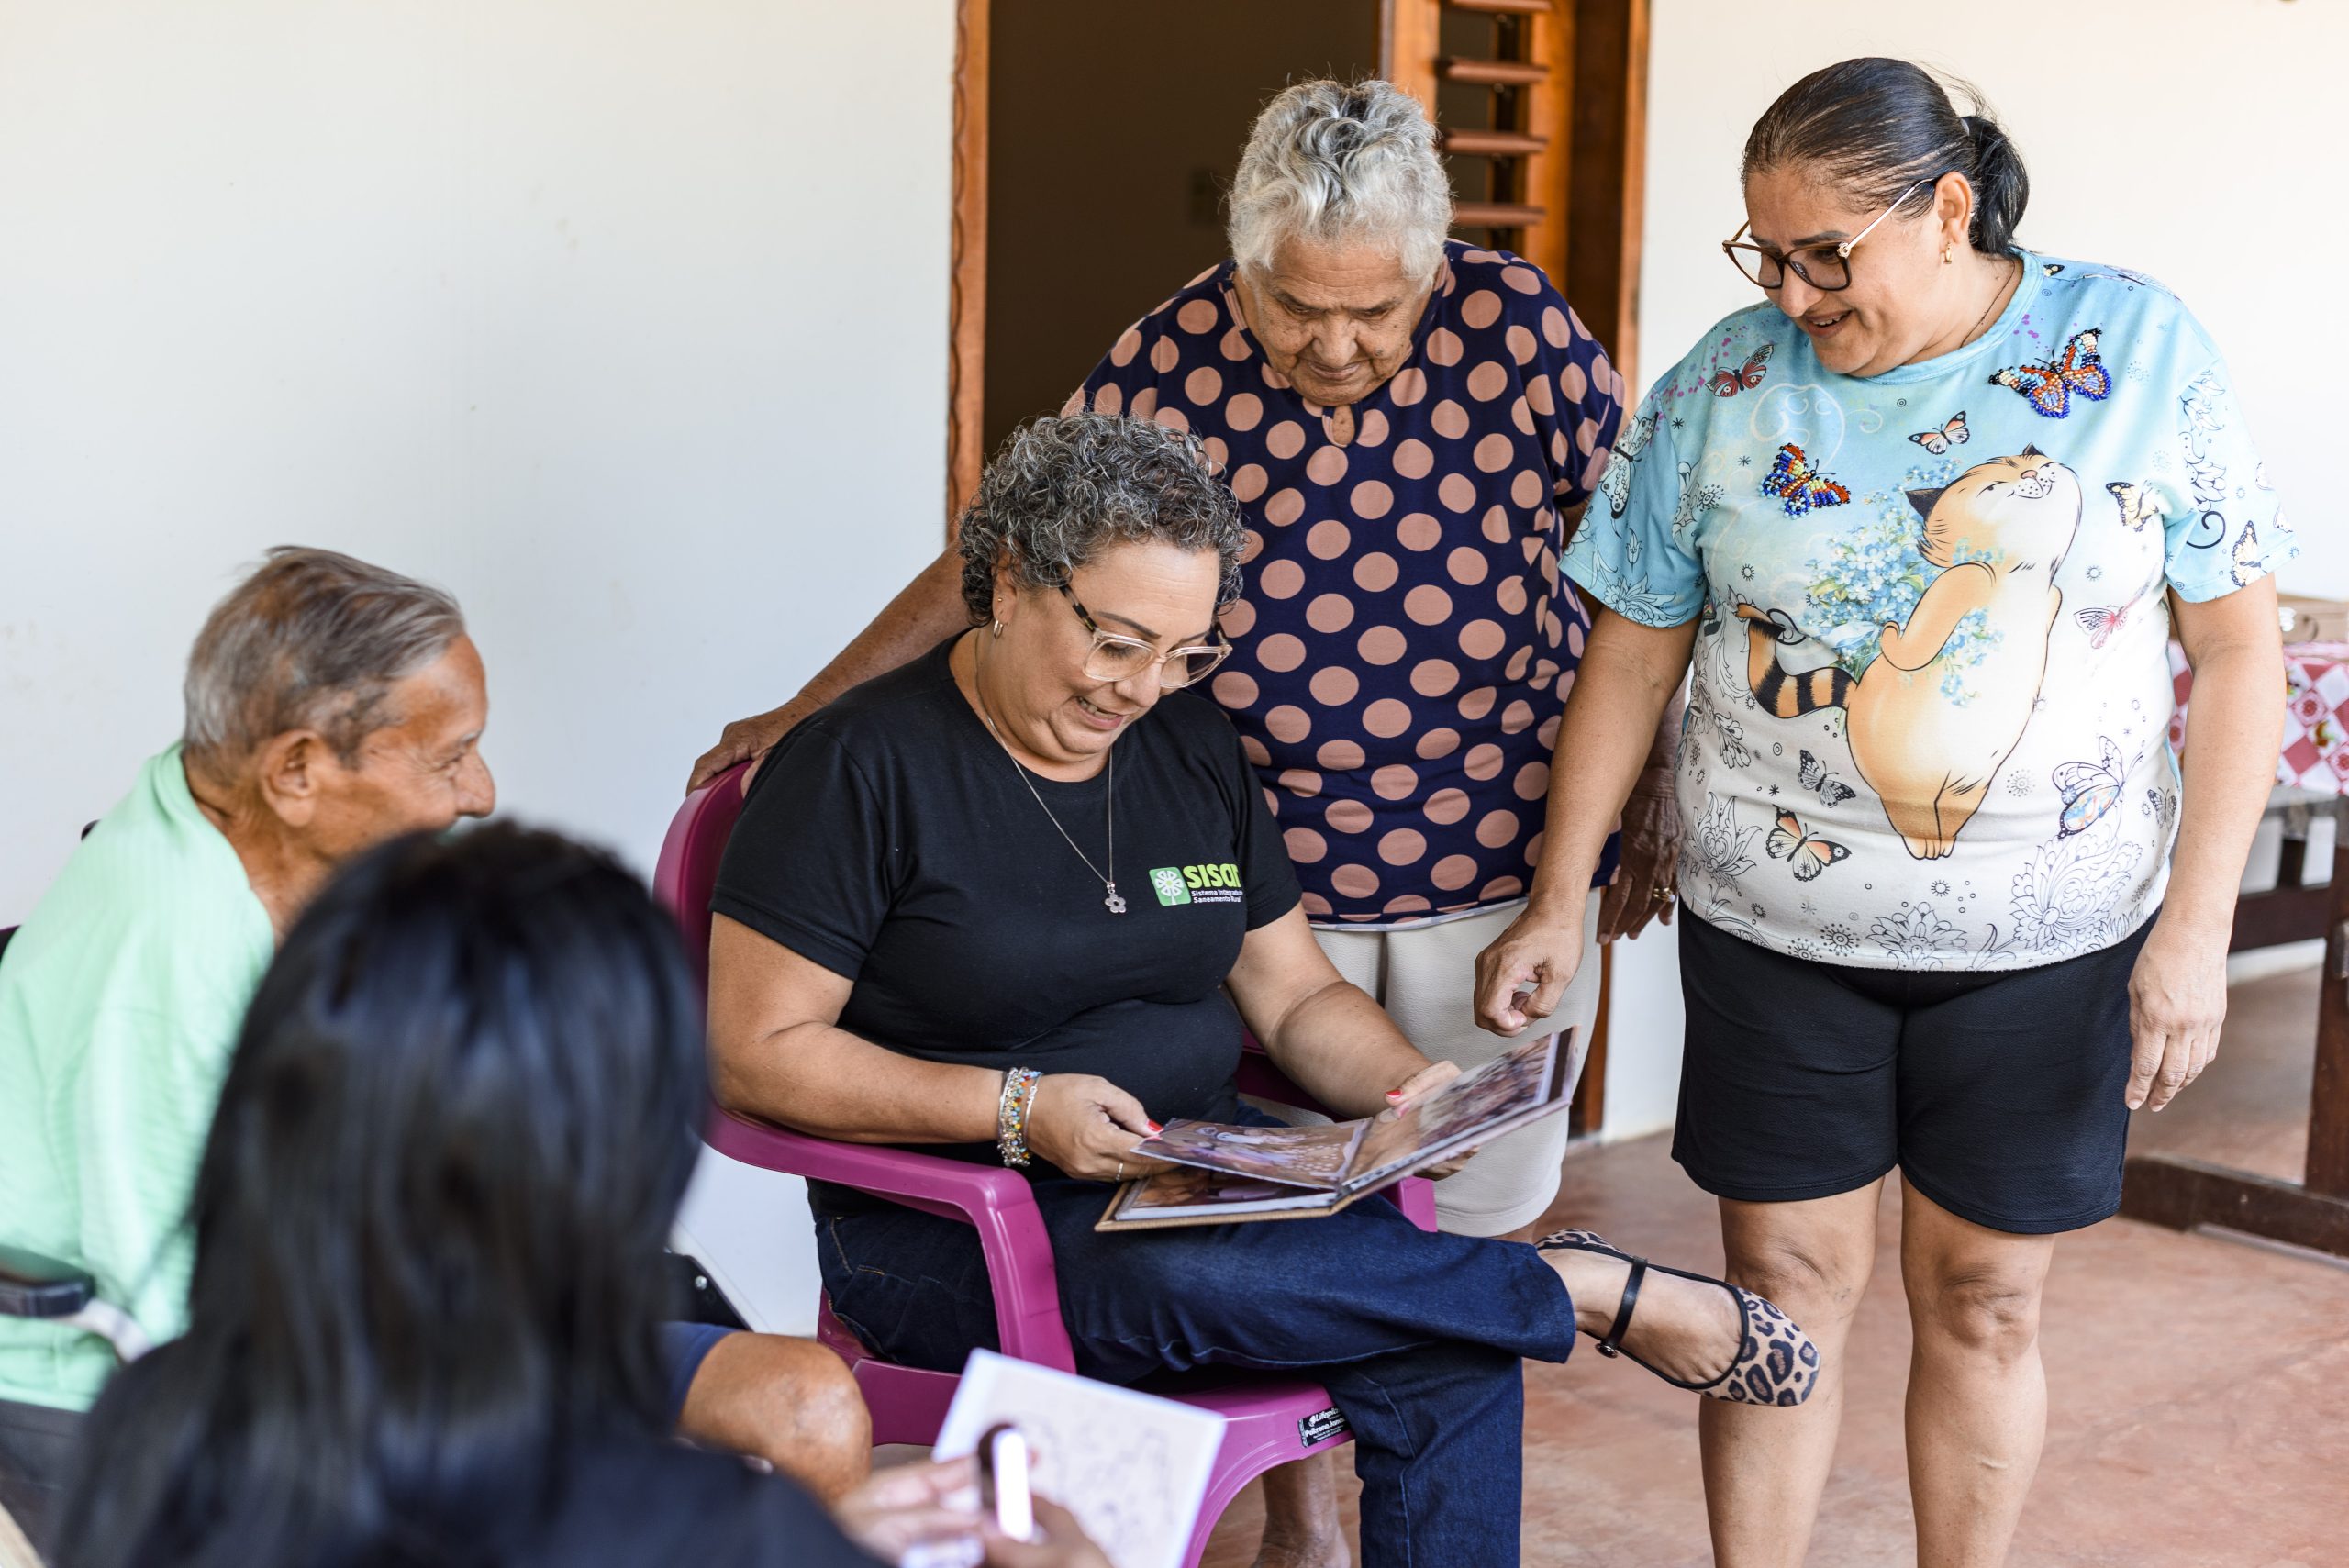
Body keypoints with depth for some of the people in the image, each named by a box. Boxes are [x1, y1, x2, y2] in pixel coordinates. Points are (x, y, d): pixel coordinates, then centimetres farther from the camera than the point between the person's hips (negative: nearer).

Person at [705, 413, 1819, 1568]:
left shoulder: (1193, 748, 11)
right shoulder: (866, 765, -8)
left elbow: (1297, 997, 16)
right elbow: (755, 1051, -12)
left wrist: (1405, 1090, -7)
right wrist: (1018, 1110, -21)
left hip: (1201, 1182, 5)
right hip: (953, 1233, -5)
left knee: (1448, 1354, -23)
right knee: (1169, 1274, -38)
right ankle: (1594, 1291, -21)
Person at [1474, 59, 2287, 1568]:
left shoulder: (2142, 349, -7)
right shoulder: (1727, 383, -3)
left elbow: (2239, 641, -5)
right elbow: (1634, 653, 4)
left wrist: (2197, 922, -10)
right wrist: (1558, 904, 2)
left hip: (2049, 933, -1)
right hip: (1776, 928, 1)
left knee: (1985, 1296, 10)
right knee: (1789, 1284, 6)